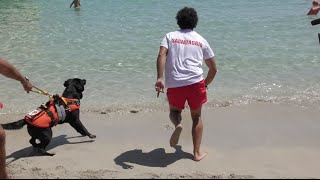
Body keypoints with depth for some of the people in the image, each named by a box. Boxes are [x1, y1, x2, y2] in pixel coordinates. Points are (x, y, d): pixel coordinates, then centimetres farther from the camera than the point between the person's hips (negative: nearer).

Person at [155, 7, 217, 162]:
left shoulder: (170, 36, 13)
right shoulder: (201, 40, 17)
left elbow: (161, 55, -8)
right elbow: (213, 68, 19)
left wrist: (159, 78, -15)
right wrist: (205, 85, 32)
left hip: (174, 84, 0)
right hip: (195, 82, 1)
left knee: (174, 111, 25)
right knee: (196, 117, 19)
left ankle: (177, 125, -9)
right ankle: (197, 153, 19)